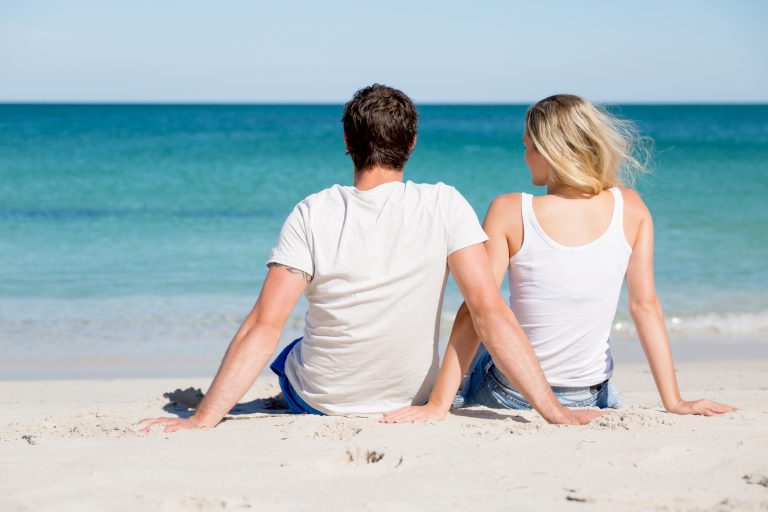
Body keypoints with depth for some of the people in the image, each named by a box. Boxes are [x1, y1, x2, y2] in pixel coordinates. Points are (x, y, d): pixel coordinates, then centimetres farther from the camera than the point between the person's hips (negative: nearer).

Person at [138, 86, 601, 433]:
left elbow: (265, 326, -24)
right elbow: (489, 311, -23)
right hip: (414, 403, 1)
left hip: (319, 402, -1)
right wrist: (552, 410, -22)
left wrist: (202, 419, -24)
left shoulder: (312, 216, -17)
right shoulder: (444, 206, -16)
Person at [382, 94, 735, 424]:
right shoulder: (630, 209, -9)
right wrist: (674, 402, -4)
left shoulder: (510, 212, -17)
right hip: (590, 399, 3)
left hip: (510, 396, -2)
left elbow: (476, 311, -19)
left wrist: (437, 405, -19)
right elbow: (645, 306, -8)